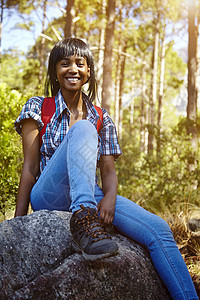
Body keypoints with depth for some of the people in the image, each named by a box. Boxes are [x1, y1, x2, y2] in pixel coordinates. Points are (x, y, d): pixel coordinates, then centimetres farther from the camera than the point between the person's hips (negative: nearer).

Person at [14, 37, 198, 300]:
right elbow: (30, 167, 0)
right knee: (83, 130, -30)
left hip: (90, 196, 4)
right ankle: (83, 219, -50)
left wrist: (109, 197, -16)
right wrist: (18, 221, -7)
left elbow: (109, 170, 7)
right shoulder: (38, 109, 6)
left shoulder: (102, 120, 15)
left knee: (159, 229, -21)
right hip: (49, 197, -3)